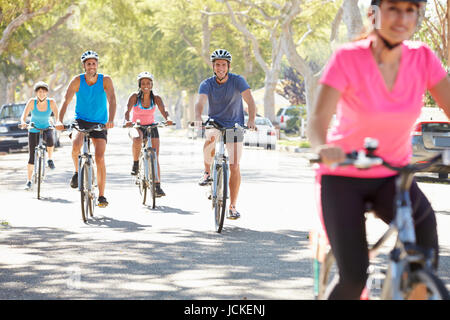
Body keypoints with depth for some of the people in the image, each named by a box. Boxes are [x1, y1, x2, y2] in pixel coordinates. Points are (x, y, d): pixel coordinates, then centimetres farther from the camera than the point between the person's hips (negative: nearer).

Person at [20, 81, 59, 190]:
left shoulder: (51, 102, -16)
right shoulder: (32, 102, -18)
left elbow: (57, 116, -12)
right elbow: (23, 116, -19)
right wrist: (23, 123, -40)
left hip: (47, 128, 0)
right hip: (33, 131, 0)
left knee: (50, 140, -37)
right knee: (32, 156, -2)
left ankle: (50, 159, -10)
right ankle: (29, 181, 11)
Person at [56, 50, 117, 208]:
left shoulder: (105, 80, -11)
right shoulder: (77, 80, -10)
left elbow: (112, 101, -22)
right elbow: (66, 101, -16)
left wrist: (110, 120, -40)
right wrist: (60, 121, -32)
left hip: (100, 124, 0)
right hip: (81, 121, 0)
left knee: (100, 158, -11)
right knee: (75, 147, -29)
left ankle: (101, 196, -1)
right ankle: (77, 171, 1)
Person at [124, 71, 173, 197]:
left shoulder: (156, 98, -8)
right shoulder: (135, 96, -12)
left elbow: (163, 110, -22)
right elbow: (127, 111, -24)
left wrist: (168, 118, -45)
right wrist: (127, 120, -46)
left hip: (151, 127, 2)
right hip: (136, 126, -2)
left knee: (155, 157, -6)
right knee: (137, 139, -38)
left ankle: (157, 186, -4)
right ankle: (135, 163, -15)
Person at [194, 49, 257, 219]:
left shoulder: (238, 81, -11)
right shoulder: (207, 84, -8)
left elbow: (250, 101, -22)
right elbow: (200, 102, -26)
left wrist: (251, 120, -40)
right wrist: (198, 118, -47)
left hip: (234, 125, 0)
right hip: (214, 123, 0)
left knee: (234, 166, -6)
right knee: (211, 139, -36)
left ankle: (232, 206, 5)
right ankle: (207, 172, -9)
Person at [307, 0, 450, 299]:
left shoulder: (423, 58, -7)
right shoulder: (348, 58, -17)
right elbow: (318, 119, -23)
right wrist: (323, 147, -48)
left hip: (393, 176, 3)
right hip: (344, 176, -2)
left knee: (423, 219, -31)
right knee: (354, 278, -13)